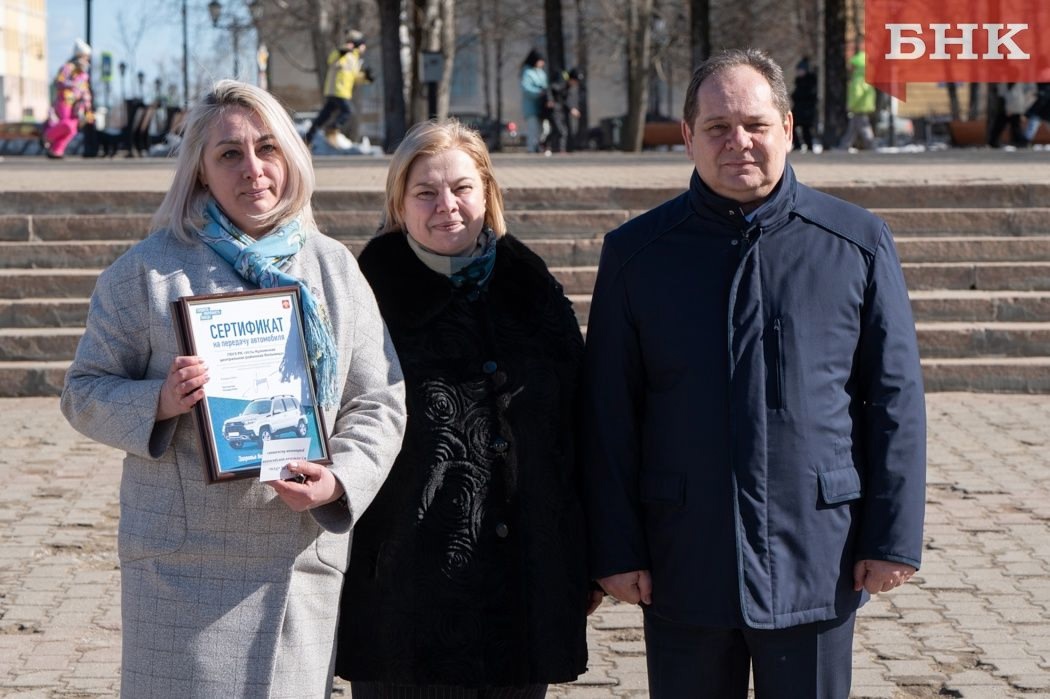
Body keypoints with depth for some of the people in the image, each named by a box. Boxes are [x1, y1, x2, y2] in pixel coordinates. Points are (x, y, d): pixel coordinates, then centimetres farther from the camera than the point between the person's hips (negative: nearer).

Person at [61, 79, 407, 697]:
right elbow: (85, 392, 5)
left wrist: (340, 481, -10)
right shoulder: (149, 269, 3)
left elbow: (380, 403, 9)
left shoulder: (335, 269, 10)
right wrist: (157, 404, -16)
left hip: (303, 564, 2)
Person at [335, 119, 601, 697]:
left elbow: (577, 432, 13)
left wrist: (584, 561, 12)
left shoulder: (532, 292, 10)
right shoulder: (372, 297, -1)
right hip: (405, 581, -3)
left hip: (523, 580, 3)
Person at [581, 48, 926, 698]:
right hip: (684, 565, 1)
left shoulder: (858, 242, 1)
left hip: (817, 564, 0)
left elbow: (897, 400, 3)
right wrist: (616, 548, -1)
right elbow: (609, 413, 3)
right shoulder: (636, 253, 2)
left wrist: (895, 537, -2)